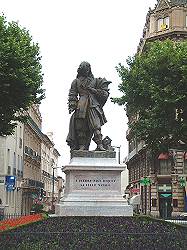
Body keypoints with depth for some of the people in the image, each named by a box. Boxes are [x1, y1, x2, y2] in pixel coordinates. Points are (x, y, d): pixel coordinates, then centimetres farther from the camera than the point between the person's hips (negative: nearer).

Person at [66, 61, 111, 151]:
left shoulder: (95, 81, 20)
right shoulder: (76, 81, 19)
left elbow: (103, 93, 17)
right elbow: (72, 95, 12)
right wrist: (72, 106, -1)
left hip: (93, 105, 0)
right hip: (81, 106, 0)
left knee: (96, 125, -14)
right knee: (80, 127, -5)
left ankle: (99, 145, -21)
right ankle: (82, 145, -2)